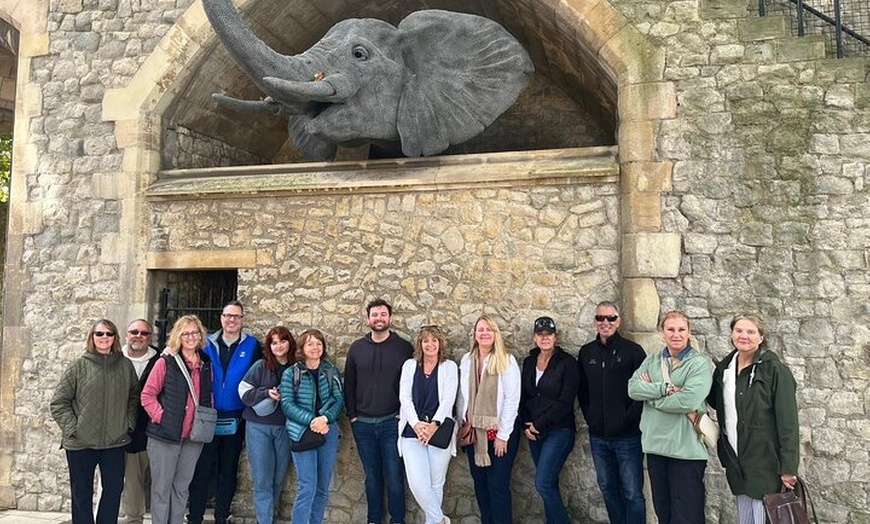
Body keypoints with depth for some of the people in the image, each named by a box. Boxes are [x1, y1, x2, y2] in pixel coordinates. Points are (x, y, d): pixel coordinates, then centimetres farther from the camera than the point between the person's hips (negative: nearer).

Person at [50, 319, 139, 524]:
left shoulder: (125, 365, 3)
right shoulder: (78, 366, -4)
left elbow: (134, 397, 12)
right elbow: (59, 403, -2)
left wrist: (129, 423, 3)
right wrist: (72, 428, -8)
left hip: (115, 443, 2)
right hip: (81, 444, -2)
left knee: (114, 490, 8)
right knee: (82, 495, 10)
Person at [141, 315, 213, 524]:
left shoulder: (206, 364, 6)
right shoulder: (166, 362, -8)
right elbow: (147, 395, -8)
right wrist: (160, 417, -15)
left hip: (193, 436, 4)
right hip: (165, 436, -4)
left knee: (181, 487, 15)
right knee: (162, 487, 6)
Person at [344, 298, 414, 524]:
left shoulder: (404, 347, -1)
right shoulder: (356, 348, 7)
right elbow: (349, 384, 10)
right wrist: (352, 415, 3)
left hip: (392, 422, -2)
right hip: (363, 423, 2)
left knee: (394, 476, 1)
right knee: (372, 476, 11)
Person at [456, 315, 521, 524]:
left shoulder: (507, 361, -9)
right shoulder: (466, 360, 4)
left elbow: (512, 399, -11)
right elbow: (462, 395, 8)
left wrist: (503, 435, -12)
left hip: (499, 432, -4)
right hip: (474, 431, 4)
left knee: (498, 486, -3)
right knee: (480, 484, 12)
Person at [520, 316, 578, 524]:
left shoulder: (566, 362, -9)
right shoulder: (529, 362, 8)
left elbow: (565, 402, -13)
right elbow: (523, 397, 12)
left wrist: (539, 423, -11)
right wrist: (526, 426, -1)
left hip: (559, 430, -6)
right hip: (534, 432, 6)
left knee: (543, 483, -11)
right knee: (549, 483, 11)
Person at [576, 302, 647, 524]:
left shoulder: (633, 351, -6)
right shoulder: (586, 352, 8)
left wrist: (628, 419, -12)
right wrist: (590, 417, 6)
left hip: (627, 436, -5)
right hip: (598, 437, 5)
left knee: (632, 494, 1)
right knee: (608, 490, 15)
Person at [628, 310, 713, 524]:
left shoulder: (700, 363, -7)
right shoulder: (651, 361, 10)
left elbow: (689, 400, -20)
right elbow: (633, 388, -4)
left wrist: (651, 393, -8)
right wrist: (666, 388, -17)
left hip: (686, 448, -5)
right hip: (655, 444, 5)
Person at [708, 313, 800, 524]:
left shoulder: (775, 370, -11)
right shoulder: (723, 368, 8)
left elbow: (788, 422, -14)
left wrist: (788, 468, -16)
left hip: (765, 463, -6)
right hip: (737, 463, 6)